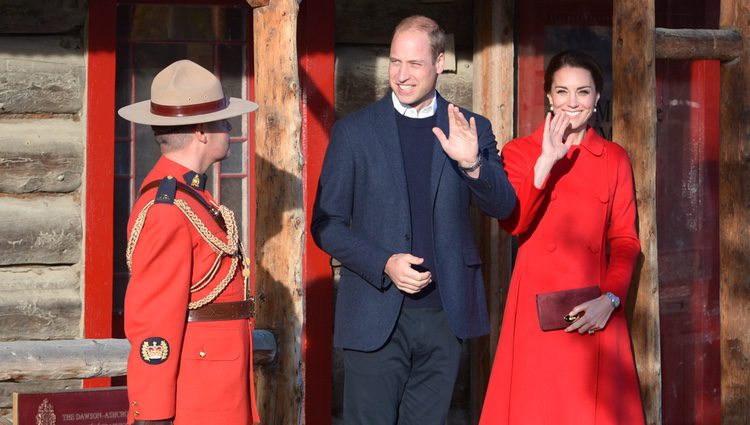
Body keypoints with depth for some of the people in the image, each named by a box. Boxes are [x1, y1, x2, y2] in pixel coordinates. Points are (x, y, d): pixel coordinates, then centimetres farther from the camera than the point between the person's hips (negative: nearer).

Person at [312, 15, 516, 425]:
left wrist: (472, 162, -20)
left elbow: (503, 206, -1)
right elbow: (326, 224, 1)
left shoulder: (472, 130, 7)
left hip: (443, 316, 2)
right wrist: (384, 264, -14)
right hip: (376, 319, -2)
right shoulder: (354, 131, 1)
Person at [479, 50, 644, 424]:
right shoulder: (519, 152, 5)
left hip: (595, 312, 2)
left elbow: (625, 239, 6)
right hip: (537, 307, -1)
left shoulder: (614, 158, 10)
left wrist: (610, 299, -8)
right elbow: (513, 223, -11)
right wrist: (546, 162, -20)